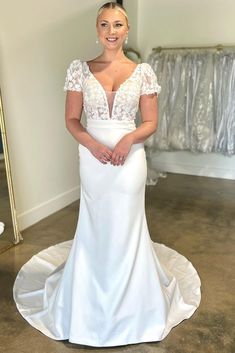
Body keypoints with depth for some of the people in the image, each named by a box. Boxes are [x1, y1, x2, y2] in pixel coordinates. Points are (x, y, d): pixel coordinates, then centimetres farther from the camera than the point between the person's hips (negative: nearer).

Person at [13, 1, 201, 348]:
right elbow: (72, 119, 2)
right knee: (94, 226, 13)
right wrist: (92, 144, -17)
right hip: (92, 158, 1)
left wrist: (129, 139, -18)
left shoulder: (143, 71, 1)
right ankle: (95, 297, 38)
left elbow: (151, 122, 1)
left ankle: (128, 299, 36)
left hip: (130, 158, 0)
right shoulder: (79, 69, 2)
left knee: (126, 225, 10)